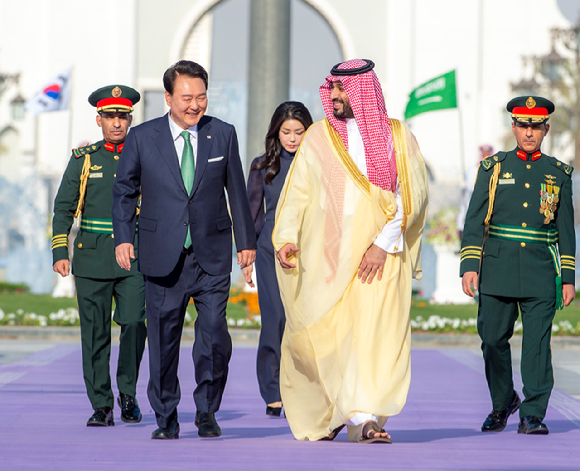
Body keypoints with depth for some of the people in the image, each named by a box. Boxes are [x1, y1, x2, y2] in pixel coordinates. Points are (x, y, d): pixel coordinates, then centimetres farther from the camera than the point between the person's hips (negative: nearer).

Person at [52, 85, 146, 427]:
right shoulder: (83, 159, 8)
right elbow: (64, 208, 9)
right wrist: (60, 252, -1)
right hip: (92, 257, 1)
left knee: (134, 323, -14)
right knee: (95, 332, 0)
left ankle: (128, 392, 7)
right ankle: (102, 406, 7)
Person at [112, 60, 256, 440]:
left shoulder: (223, 134, 4)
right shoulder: (142, 138, 0)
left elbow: (237, 191, 12)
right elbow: (124, 191, 8)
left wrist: (247, 240, 14)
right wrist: (123, 237, -4)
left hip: (212, 255, 0)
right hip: (164, 256, 0)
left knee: (215, 334, -9)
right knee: (164, 338, 3)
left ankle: (207, 411, 10)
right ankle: (166, 419, 17)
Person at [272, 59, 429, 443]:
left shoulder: (397, 137, 5)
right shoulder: (318, 137, 10)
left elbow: (411, 195, -1)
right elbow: (297, 191, 8)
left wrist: (384, 243, -12)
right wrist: (287, 236, -8)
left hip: (379, 256, -1)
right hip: (325, 254, 1)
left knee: (377, 333, -13)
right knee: (322, 337, 1)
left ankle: (367, 418, -15)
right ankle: (324, 414, 22)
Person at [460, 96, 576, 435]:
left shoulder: (559, 174, 9)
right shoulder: (493, 168, 7)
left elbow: (566, 229, 10)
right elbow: (474, 221, 4)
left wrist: (569, 278, 4)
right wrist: (469, 266, -6)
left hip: (541, 273, -1)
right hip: (497, 270, 1)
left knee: (538, 343, -7)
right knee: (494, 340, 5)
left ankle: (532, 415, -5)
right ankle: (503, 403, 25)